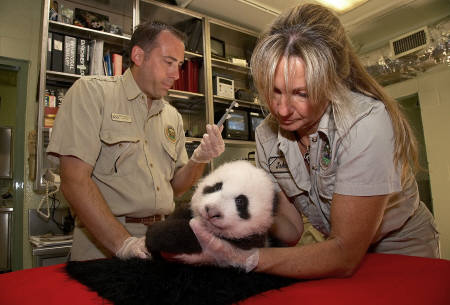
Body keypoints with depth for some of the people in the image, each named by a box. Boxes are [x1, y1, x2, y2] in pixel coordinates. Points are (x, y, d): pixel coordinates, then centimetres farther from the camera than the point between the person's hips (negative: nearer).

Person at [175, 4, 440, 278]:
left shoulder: (367, 122, -27)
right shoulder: (267, 135, -11)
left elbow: (345, 256, -29)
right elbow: (292, 231, -9)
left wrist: (242, 259, -39)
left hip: (402, 255, -2)